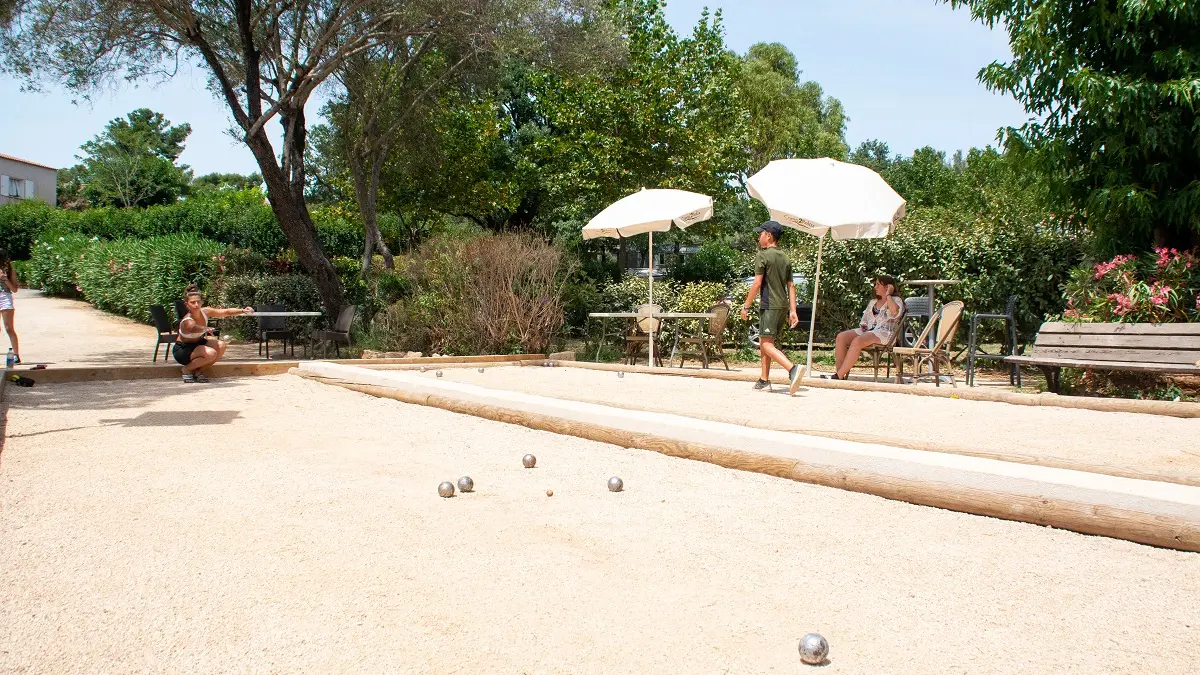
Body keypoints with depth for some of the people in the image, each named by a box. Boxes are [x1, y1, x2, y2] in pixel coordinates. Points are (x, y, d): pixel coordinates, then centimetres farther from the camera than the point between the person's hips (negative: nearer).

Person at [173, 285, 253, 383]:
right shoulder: (187, 322, -33)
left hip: (198, 343, 8)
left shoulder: (205, 312, -11)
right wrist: (206, 329, -80)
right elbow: (194, 328, -58)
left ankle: (197, 371, 1)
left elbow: (226, 312, -6)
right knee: (210, 353, -30)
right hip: (182, 350, -8)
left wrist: (243, 311, -21)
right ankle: (187, 370, -3)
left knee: (221, 346, -15)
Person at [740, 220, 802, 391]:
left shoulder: (763, 256, -7)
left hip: (769, 305, -8)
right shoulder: (785, 258, 16)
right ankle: (764, 380, 15)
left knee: (767, 344, -10)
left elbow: (757, 284, -12)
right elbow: (791, 286, 12)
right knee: (764, 343, 15)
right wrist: (793, 311, 12)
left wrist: (746, 306, -6)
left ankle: (792, 368, -28)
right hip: (783, 306, 8)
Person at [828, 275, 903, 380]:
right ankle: (839, 373, -28)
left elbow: (894, 311, -18)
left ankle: (839, 376, -37)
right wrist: (863, 327, 5)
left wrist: (888, 295, -6)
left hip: (884, 333, -7)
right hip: (867, 331, 7)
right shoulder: (873, 302, 29)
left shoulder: (896, 300, 7)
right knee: (841, 336, -20)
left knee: (857, 341, -35)